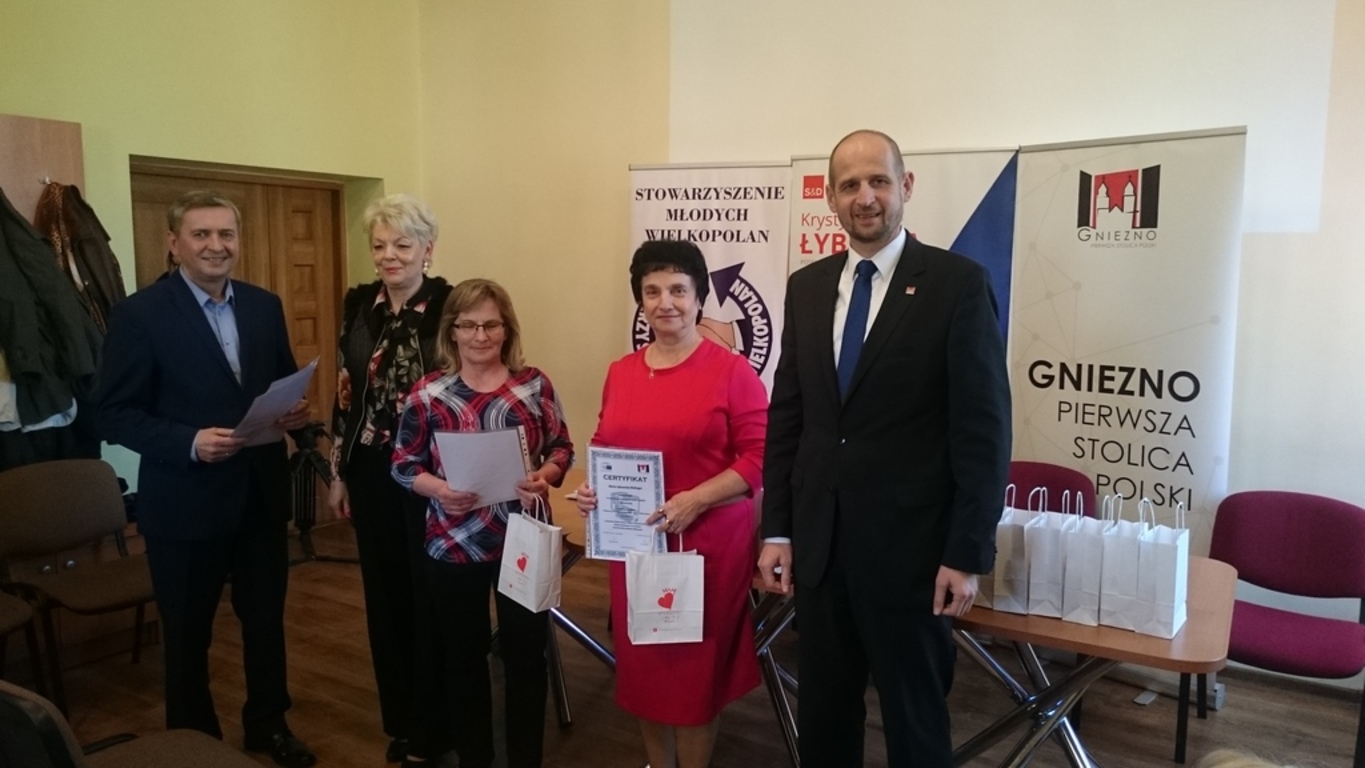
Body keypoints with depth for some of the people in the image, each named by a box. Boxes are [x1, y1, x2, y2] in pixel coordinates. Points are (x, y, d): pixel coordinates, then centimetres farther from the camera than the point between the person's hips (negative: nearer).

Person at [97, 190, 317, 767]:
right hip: (185, 502, -4)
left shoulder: (265, 306, 4)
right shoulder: (139, 314, -10)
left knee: (267, 620, 17)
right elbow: (114, 414, -11)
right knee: (188, 632, 14)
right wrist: (190, 443, -24)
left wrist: (295, 410, -9)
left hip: (262, 493, 4)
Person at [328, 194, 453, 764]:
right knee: (384, 594, 14)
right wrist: (338, 472, 9)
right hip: (371, 473, 5)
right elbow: (345, 391, 9)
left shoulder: (450, 304, -11)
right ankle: (398, 719, 33)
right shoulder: (359, 303, 4)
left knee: (430, 596, 7)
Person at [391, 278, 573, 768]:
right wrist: (437, 489, -18)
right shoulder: (428, 393, -4)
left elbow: (561, 447, 3)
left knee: (526, 653, 10)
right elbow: (403, 464, 0)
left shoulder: (534, 385, -3)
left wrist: (546, 475, -17)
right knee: (463, 655, 16)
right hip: (452, 546, 0)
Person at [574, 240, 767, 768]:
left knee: (696, 667, 8)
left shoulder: (731, 370, -9)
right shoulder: (621, 372, 8)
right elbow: (605, 447, 16)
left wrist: (695, 500, -22)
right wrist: (592, 488, -4)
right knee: (642, 664, 16)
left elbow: (760, 456, -12)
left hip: (707, 544, -5)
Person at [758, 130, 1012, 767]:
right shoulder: (806, 286, 7)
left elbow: (984, 428, -9)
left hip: (909, 546, -4)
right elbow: (786, 414, 8)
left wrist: (967, 554, -12)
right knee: (822, 716, 18)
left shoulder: (957, 283, -7)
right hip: (818, 543, 5)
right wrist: (777, 529, 5)